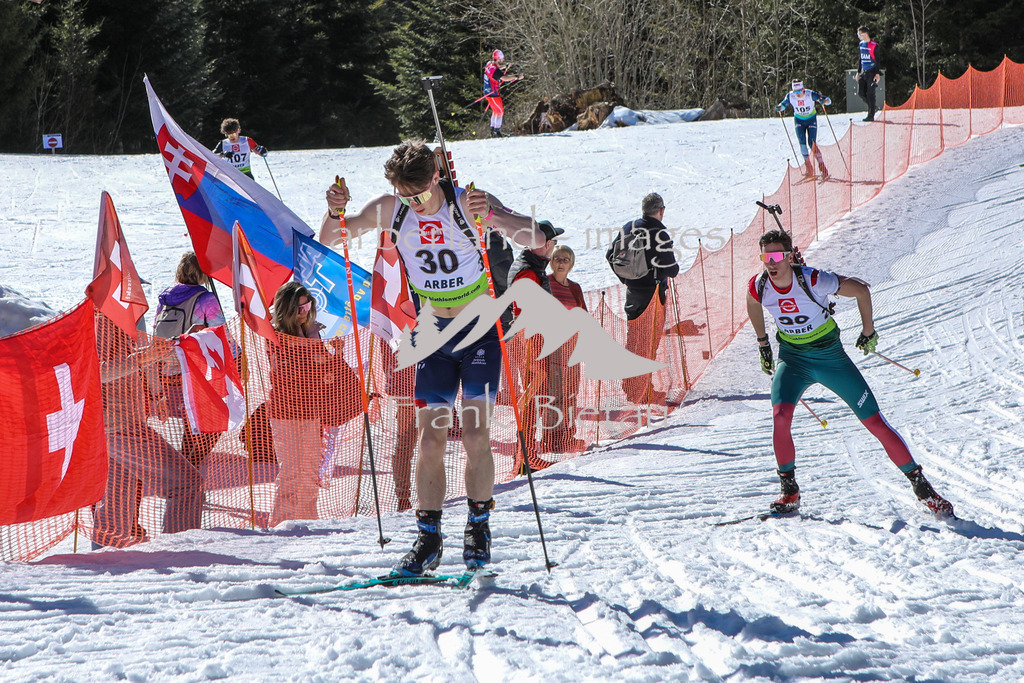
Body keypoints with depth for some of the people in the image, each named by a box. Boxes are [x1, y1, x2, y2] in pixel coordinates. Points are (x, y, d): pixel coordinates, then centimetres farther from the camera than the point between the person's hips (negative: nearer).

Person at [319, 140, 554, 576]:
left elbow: (536, 238, -25)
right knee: (430, 438, -4)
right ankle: (428, 538, 3)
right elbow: (328, 240, -2)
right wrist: (335, 212, -25)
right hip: (432, 332, 3)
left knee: (475, 434, -10)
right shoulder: (390, 209, -8)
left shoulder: (467, 202, -17)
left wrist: (492, 216, -43)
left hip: (480, 330, -3)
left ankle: (479, 528, 7)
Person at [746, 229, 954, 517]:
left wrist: (868, 331, -2)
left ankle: (919, 483, 9)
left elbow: (861, 289, -13)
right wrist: (763, 344, 20)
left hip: (830, 356, -2)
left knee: (874, 421, -3)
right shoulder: (758, 286, -14)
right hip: (792, 359, 2)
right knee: (780, 415, -25)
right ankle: (789, 491, -8)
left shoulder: (812, 281, -26)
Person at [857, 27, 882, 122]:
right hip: (863, 72, 7)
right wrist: (858, 72, 19)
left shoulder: (874, 46, -11)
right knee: (861, 92, 2)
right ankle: (873, 107, 22)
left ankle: (871, 115, -2)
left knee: (870, 93, -7)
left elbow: (877, 60, -10)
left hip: (872, 72, -7)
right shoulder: (861, 44, 12)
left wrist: (878, 73, -15)